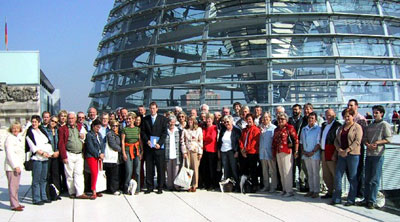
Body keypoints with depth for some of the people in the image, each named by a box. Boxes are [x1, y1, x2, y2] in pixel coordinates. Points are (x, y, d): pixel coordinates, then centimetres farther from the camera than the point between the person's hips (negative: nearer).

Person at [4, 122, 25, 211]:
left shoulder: (19, 137, 18)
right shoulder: (9, 138, -9)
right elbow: (9, 154, -16)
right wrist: (15, 166, -19)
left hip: (18, 166, 9)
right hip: (11, 166, -9)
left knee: (16, 186, 13)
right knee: (13, 186, -8)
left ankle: (16, 203, 19)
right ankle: (14, 205, -7)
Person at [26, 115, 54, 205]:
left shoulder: (42, 131, 15)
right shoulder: (29, 133, -2)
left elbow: (48, 143, 12)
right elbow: (33, 147, -9)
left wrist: (50, 152, -4)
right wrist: (42, 153, -15)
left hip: (45, 158, 6)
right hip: (36, 158, -6)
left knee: (43, 179, 11)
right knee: (36, 180, -5)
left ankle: (43, 197, 19)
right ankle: (36, 199, 0)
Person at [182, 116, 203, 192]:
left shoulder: (198, 130, 6)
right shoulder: (185, 130, 9)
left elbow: (200, 141, 4)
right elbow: (183, 142, 7)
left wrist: (200, 152, -1)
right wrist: (184, 152, -1)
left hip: (195, 151, -1)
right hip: (187, 151, 1)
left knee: (195, 168, -3)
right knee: (188, 168, -3)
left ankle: (194, 185, 2)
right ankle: (189, 185, 1)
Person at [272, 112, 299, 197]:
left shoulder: (290, 127, -2)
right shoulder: (276, 129, 18)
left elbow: (296, 139, -7)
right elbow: (274, 141, 22)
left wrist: (296, 151, -12)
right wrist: (273, 152, 17)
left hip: (287, 152, -7)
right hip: (278, 153, 7)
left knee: (287, 172, -7)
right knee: (281, 172, 9)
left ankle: (289, 191, -3)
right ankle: (284, 189, 17)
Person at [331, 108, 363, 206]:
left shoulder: (357, 127, -1)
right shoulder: (341, 128, 17)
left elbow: (357, 141, -11)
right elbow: (336, 140, 14)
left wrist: (347, 150, -17)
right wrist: (339, 150, -5)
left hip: (353, 155, -5)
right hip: (341, 155, 6)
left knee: (352, 178, 1)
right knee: (337, 176, 2)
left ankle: (351, 199, 9)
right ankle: (337, 198, 10)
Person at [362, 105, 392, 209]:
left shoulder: (384, 125, 2)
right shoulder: (370, 126, 20)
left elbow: (388, 139, -6)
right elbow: (364, 138, 13)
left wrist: (377, 142, -18)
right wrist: (368, 144, -7)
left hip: (378, 155, -6)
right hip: (368, 154, 6)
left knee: (375, 179, -6)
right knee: (367, 179, 8)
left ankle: (372, 201, -3)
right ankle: (366, 199, 15)